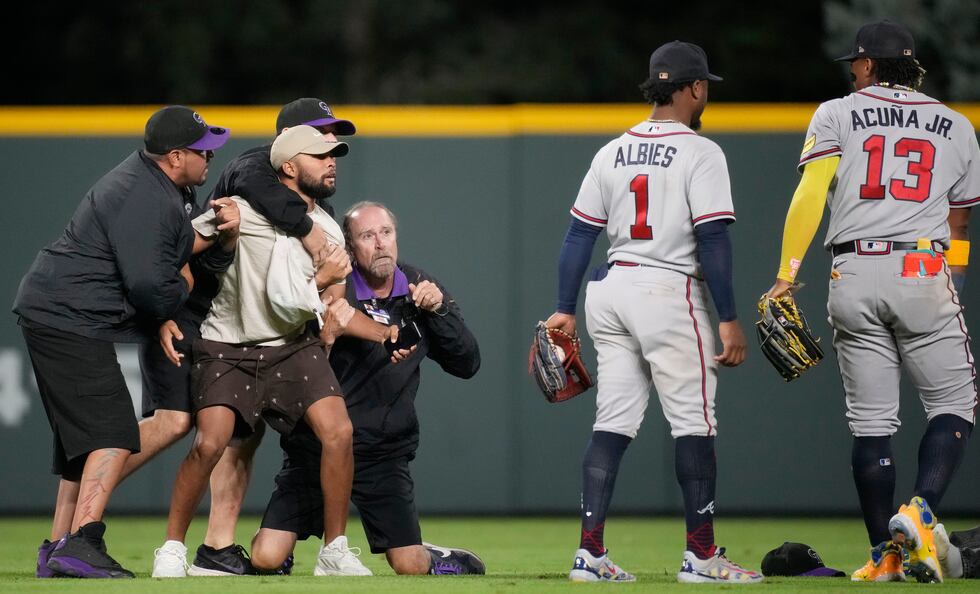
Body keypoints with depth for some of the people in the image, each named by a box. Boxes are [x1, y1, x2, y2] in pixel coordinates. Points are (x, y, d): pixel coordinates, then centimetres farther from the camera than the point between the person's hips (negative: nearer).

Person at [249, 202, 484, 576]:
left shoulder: (421, 289, 2)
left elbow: (467, 365, -1)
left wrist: (438, 310, -13)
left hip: (384, 454, 2)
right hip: (316, 446, -2)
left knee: (409, 567, -6)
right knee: (266, 559, -11)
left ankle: (439, 561, 28)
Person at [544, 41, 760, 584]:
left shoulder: (612, 153, 11)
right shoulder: (700, 153, -7)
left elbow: (578, 236, 10)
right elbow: (712, 240, -14)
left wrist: (565, 310, 14)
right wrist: (729, 320, -13)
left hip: (611, 291, 6)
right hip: (670, 294, -6)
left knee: (613, 422, 7)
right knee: (694, 423, 1)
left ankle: (590, 553, 2)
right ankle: (700, 555, 2)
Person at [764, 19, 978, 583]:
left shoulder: (838, 114, 9)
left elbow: (810, 193, -5)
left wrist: (786, 274, -8)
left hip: (853, 277, 1)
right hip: (923, 272, -1)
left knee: (870, 420, 6)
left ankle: (885, 555, 6)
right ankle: (921, 511, -18)